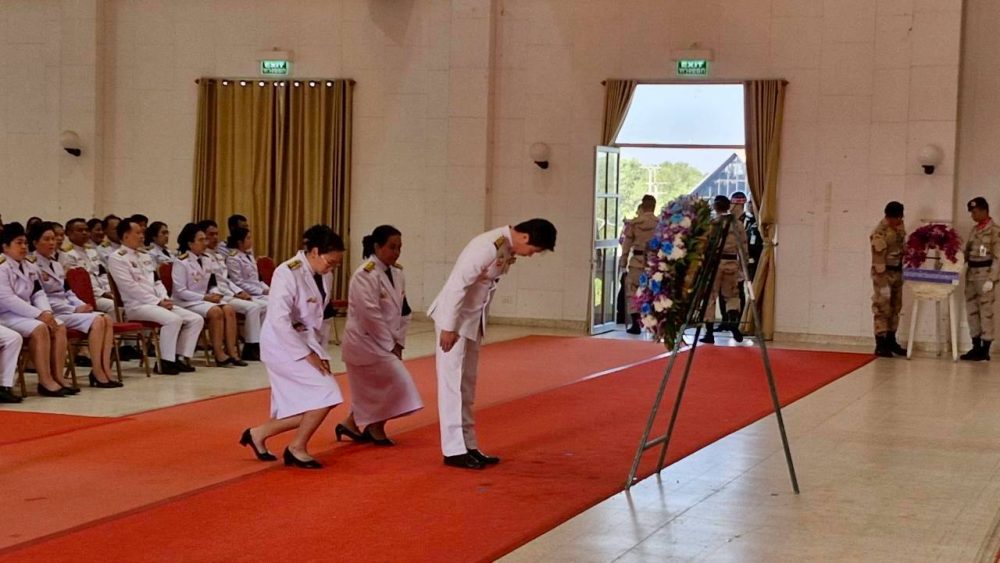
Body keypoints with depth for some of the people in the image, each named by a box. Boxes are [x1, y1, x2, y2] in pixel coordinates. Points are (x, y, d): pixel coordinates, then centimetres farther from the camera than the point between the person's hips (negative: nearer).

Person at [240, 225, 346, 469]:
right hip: (282, 345, -8)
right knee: (326, 393, -17)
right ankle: (297, 448, 0)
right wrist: (308, 354, -23)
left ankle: (259, 434, 23)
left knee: (308, 407, 6)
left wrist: (317, 350, 2)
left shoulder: (324, 276, 3)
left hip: (305, 342, 8)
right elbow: (279, 321, -26)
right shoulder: (287, 274, -21)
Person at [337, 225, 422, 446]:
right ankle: (376, 427, 6)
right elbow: (370, 314, -23)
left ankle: (351, 424, 29)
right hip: (365, 341, -8)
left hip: (384, 342, 8)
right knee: (398, 381, -11)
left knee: (373, 387, 14)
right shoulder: (365, 275, -20)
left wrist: (398, 342, 2)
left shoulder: (396, 273, 6)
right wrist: (389, 344, -17)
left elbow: (403, 311, 11)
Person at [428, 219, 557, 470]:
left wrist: (479, 323, 11)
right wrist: (449, 327, -23)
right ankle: (454, 450, -1)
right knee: (453, 383, -5)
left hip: (473, 320, 9)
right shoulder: (489, 246, -24)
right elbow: (458, 284, -25)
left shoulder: (508, 249, 3)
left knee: (467, 385, 13)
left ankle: (468, 446, 19)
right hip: (455, 317, -9)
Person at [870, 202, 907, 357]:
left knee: (895, 308, 13)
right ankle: (880, 345, -3)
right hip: (884, 272, -8)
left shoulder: (899, 225, 3)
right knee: (882, 308, -6)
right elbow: (879, 259, -21)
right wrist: (882, 282, -21)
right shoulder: (880, 233, -21)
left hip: (898, 270, 8)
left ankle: (891, 342, 22)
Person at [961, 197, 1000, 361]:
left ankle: (985, 351, 0)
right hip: (971, 273, 8)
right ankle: (976, 347, 16)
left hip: (985, 273, -8)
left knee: (986, 312, -3)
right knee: (972, 312, 9)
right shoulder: (975, 229, 13)